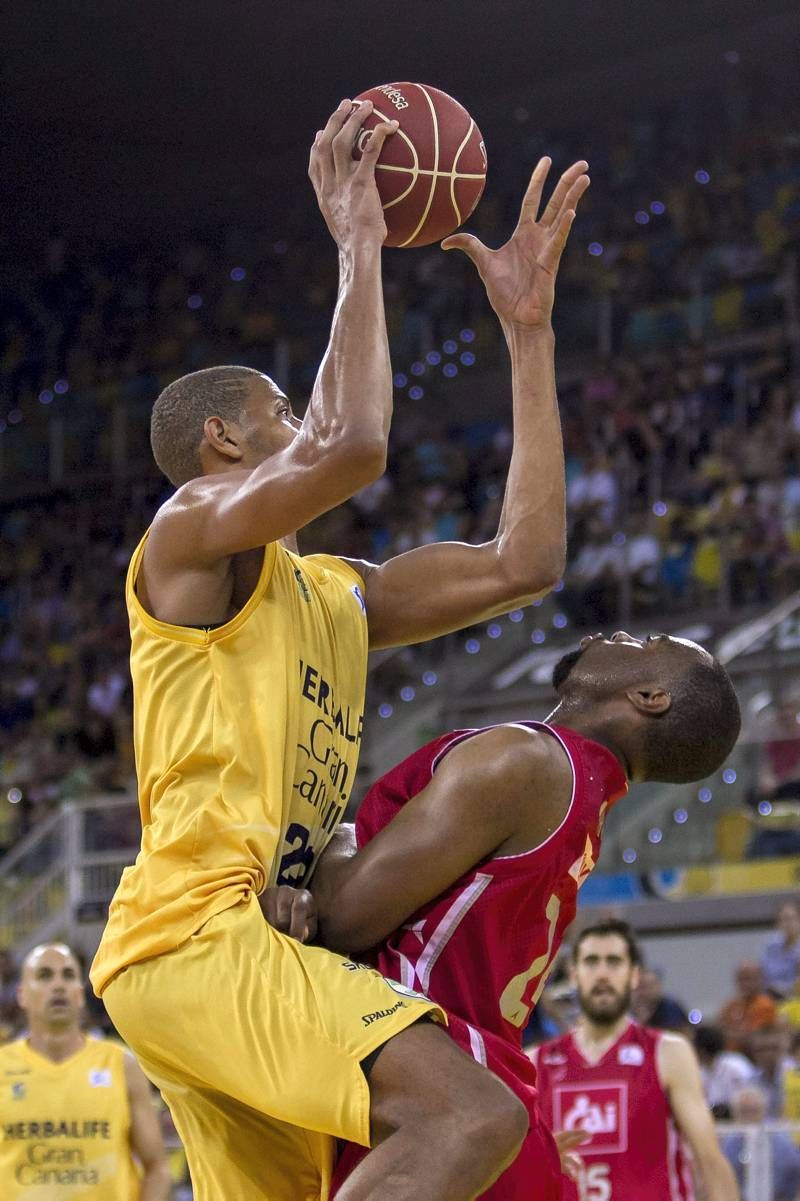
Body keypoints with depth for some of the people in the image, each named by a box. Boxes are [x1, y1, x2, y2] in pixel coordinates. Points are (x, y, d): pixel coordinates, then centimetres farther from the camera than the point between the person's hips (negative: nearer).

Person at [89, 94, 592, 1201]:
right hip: (194, 933, -10)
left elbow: (521, 563, 17)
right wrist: (358, 249, -8)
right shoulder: (191, 528, -1)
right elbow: (350, 447, -20)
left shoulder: (336, 597, 24)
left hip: (250, 952, 10)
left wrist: (529, 333, 20)